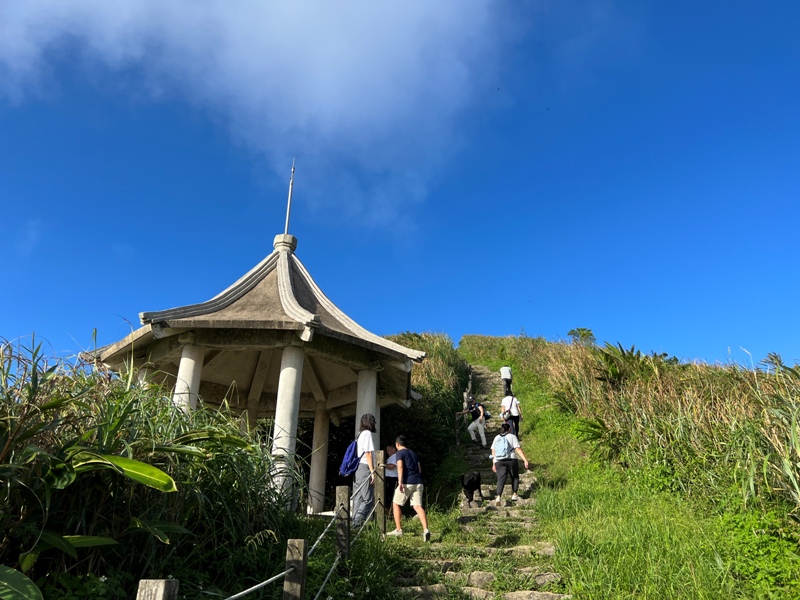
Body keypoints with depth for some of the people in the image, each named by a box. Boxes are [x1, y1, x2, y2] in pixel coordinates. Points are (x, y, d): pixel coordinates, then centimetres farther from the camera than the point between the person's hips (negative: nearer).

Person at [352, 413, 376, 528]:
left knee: (358, 498, 8)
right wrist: (372, 471, -13)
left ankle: (355, 521, 6)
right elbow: (368, 454, -12)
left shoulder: (360, 434, 20)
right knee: (369, 499, -7)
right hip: (364, 468, -9)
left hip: (357, 468, 9)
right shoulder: (367, 433, -5)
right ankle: (358, 520, -17)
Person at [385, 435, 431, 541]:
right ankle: (426, 529, -22)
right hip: (418, 482, 6)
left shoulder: (400, 453, 2)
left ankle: (398, 530, 11)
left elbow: (400, 466, -14)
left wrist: (400, 482, -21)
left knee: (395, 504, 12)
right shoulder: (414, 453, 22)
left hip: (407, 482, -6)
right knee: (417, 506, -3)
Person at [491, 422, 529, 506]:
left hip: (499, 462, 2)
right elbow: (518, 449, -8)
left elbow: (493, 452, 13)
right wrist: (525, 460, -12)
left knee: (501, 479, -7)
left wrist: (493, 464, 17)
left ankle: (499, 497, -27)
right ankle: (514, 494, 16)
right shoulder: (512, 436, 4)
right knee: (515, 477, 21)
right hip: (511, 460, -2)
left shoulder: (497, 438, 15)